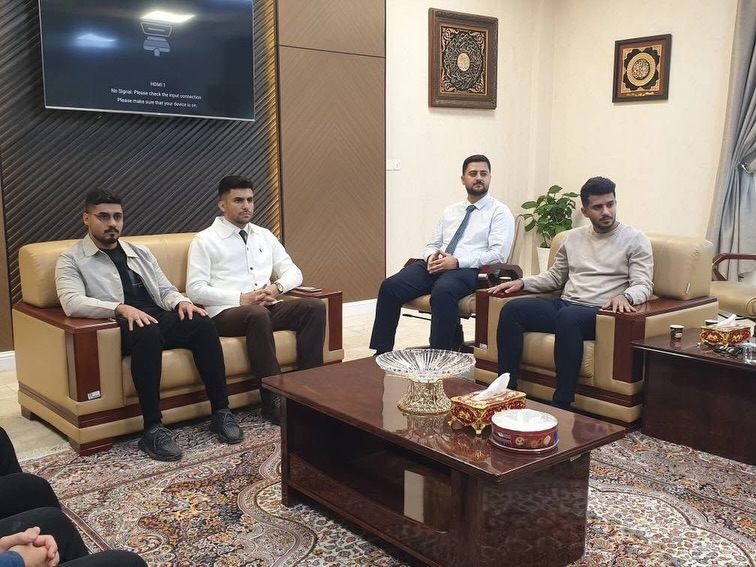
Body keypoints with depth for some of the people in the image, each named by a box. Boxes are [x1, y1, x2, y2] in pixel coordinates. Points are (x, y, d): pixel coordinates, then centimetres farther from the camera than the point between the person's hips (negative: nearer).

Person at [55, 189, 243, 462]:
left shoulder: (140, 253, 23)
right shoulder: (71, 259, 6)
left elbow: (166, 290, 19)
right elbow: (71, 302, -12)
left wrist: (181, 302, -6)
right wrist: (121, 309, -28)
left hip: (161, 319, 5)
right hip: (121, 328, -5)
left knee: (202, 323, -25)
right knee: (147, 331, -39)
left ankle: (221, 412, -20)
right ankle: (153, 429, -35)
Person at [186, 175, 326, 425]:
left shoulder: (264, 235, 18)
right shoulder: (205, 240, 2)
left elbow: (293, 271, 16)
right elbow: (195, 290, -8)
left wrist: (277, 287, -7)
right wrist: (242, 298, -16)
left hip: (269, 308, 6)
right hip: (226, 312, -5)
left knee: (314, 306, -19)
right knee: (258, 315, -39)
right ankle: (273, 398, -31)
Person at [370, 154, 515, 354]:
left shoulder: (500, 212, 4)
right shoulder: (451, 210, 23)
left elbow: (498, 254, -8)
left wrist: (457, 261, -17)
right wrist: (431, 256, -3)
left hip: (468, 269, -5)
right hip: (436, 266, 6)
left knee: (442, 291, -39)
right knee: (390, 286, -17)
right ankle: (381, 353, -12)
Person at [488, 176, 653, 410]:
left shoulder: (635, 239, 2)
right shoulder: (574, 237, 17)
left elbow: (643, 285, -6)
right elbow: (556, 277, 25)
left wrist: (624, 296, -30)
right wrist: (522, 282, 8)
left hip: (600, 312, -5)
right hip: (564, 304, 6)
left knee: (567, 317, -39)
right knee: (511, 309, -18)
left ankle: (561, 404, -34)